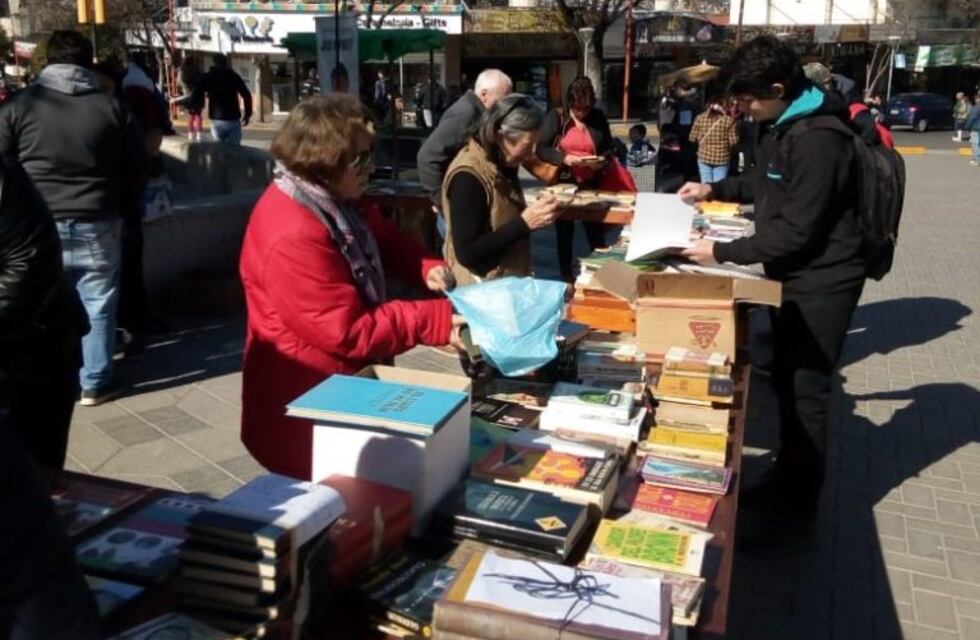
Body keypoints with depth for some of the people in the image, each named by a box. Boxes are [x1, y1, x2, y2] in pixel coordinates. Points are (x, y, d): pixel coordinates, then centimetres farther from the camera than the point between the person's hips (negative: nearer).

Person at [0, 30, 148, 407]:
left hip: (38, 225, 1)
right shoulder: (113, 108, 0)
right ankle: (95, 382, 15)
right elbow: (138, 171, 4)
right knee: (97, 304, 9)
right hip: (97, 225, -1)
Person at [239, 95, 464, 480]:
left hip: (345, 384, 10)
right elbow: (349, 333, -29)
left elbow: (382, 237, 15)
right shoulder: (294, 237, -31)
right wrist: (435, 321, -27)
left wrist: (426, 268, -6)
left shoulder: (332, 199, -1)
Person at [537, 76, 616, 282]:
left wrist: (602, 160, -13)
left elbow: (609, 148, 9)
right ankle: (567, 277, 23)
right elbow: (541, 149, -9)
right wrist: (564, 158, -23)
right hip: (563, 184, -1)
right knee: (565, 234, 10)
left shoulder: (598, 117, 1)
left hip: (592, 184, 1)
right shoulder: (556, 116, -5)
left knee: (597, 233, 3)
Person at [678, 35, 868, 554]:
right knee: (786, 385, 18)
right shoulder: (783, 125, 7)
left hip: (820, 284, -10)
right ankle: (785, 484, 34)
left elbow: (796, 232, -25)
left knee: (806, 397, -1)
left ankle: (798, 517, 12)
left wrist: (722, 253, -21)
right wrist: (716, 189, 11)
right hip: (795, 276, 10)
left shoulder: (817, 140, -25)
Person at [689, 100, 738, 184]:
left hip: (704, 157, 2)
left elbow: (693, 138, 1)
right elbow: (733, 142, -12)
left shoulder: (700, 118, -4)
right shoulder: (729, 120, -9)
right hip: (722, 158, -2)